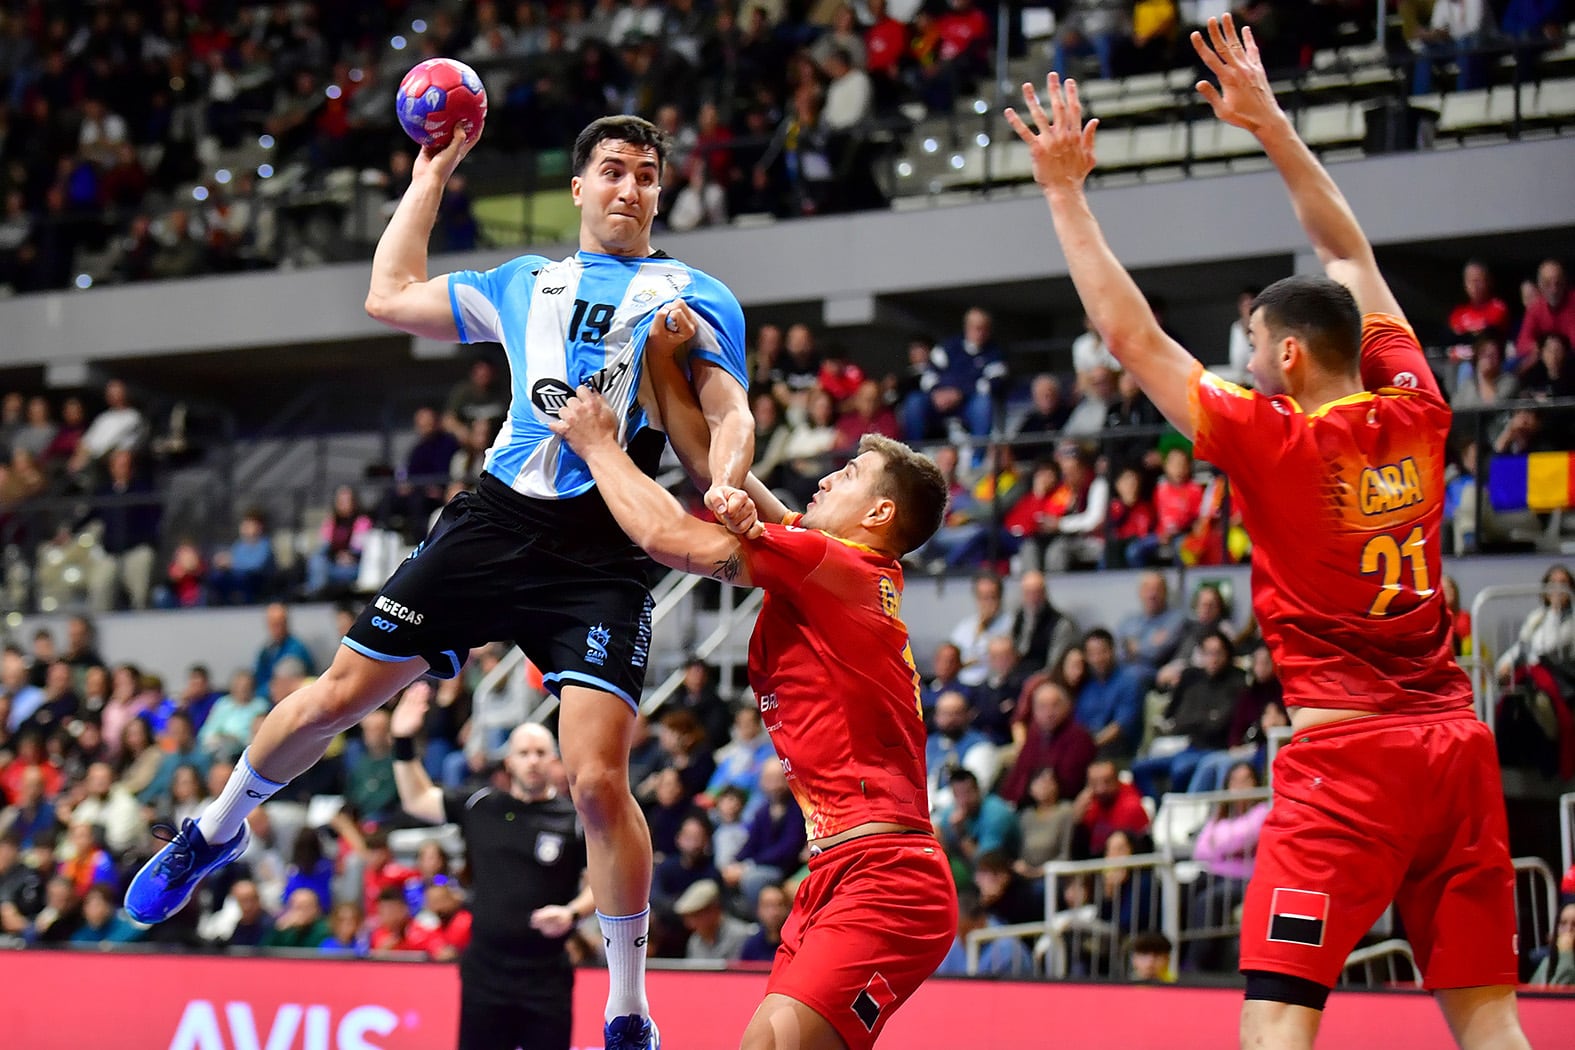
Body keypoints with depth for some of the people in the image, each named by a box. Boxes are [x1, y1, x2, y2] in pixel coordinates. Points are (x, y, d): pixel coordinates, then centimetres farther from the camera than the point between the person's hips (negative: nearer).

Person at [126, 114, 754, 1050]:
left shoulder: (696, 297, 10)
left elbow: (729, 421, 0)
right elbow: (392, 296, 30)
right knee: (338, 696, 6)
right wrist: (429, 179, 31)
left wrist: (725, 490, -22)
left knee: (598, 779, -14)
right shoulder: (528, 282, 21)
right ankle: (217, 830, 34)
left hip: (603, 556, -3)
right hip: (497, 517, 4)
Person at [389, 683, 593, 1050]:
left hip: (546, 980, -2)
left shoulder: (575, 820, -1)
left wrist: (572, 913, -16)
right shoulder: (480, 807, 7)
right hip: (484, 975, 2)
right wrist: (404, 742, 7)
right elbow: (417, 800, 18)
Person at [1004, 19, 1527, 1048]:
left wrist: (1066, 192, 6)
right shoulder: (1414, 415, 7)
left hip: (1347, 753, -6)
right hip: (1457, 741, 6)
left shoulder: (1272, 440, -7)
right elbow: (1351, 256, 20)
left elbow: (1133, 336, -1)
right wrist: (1272, 125, 24)